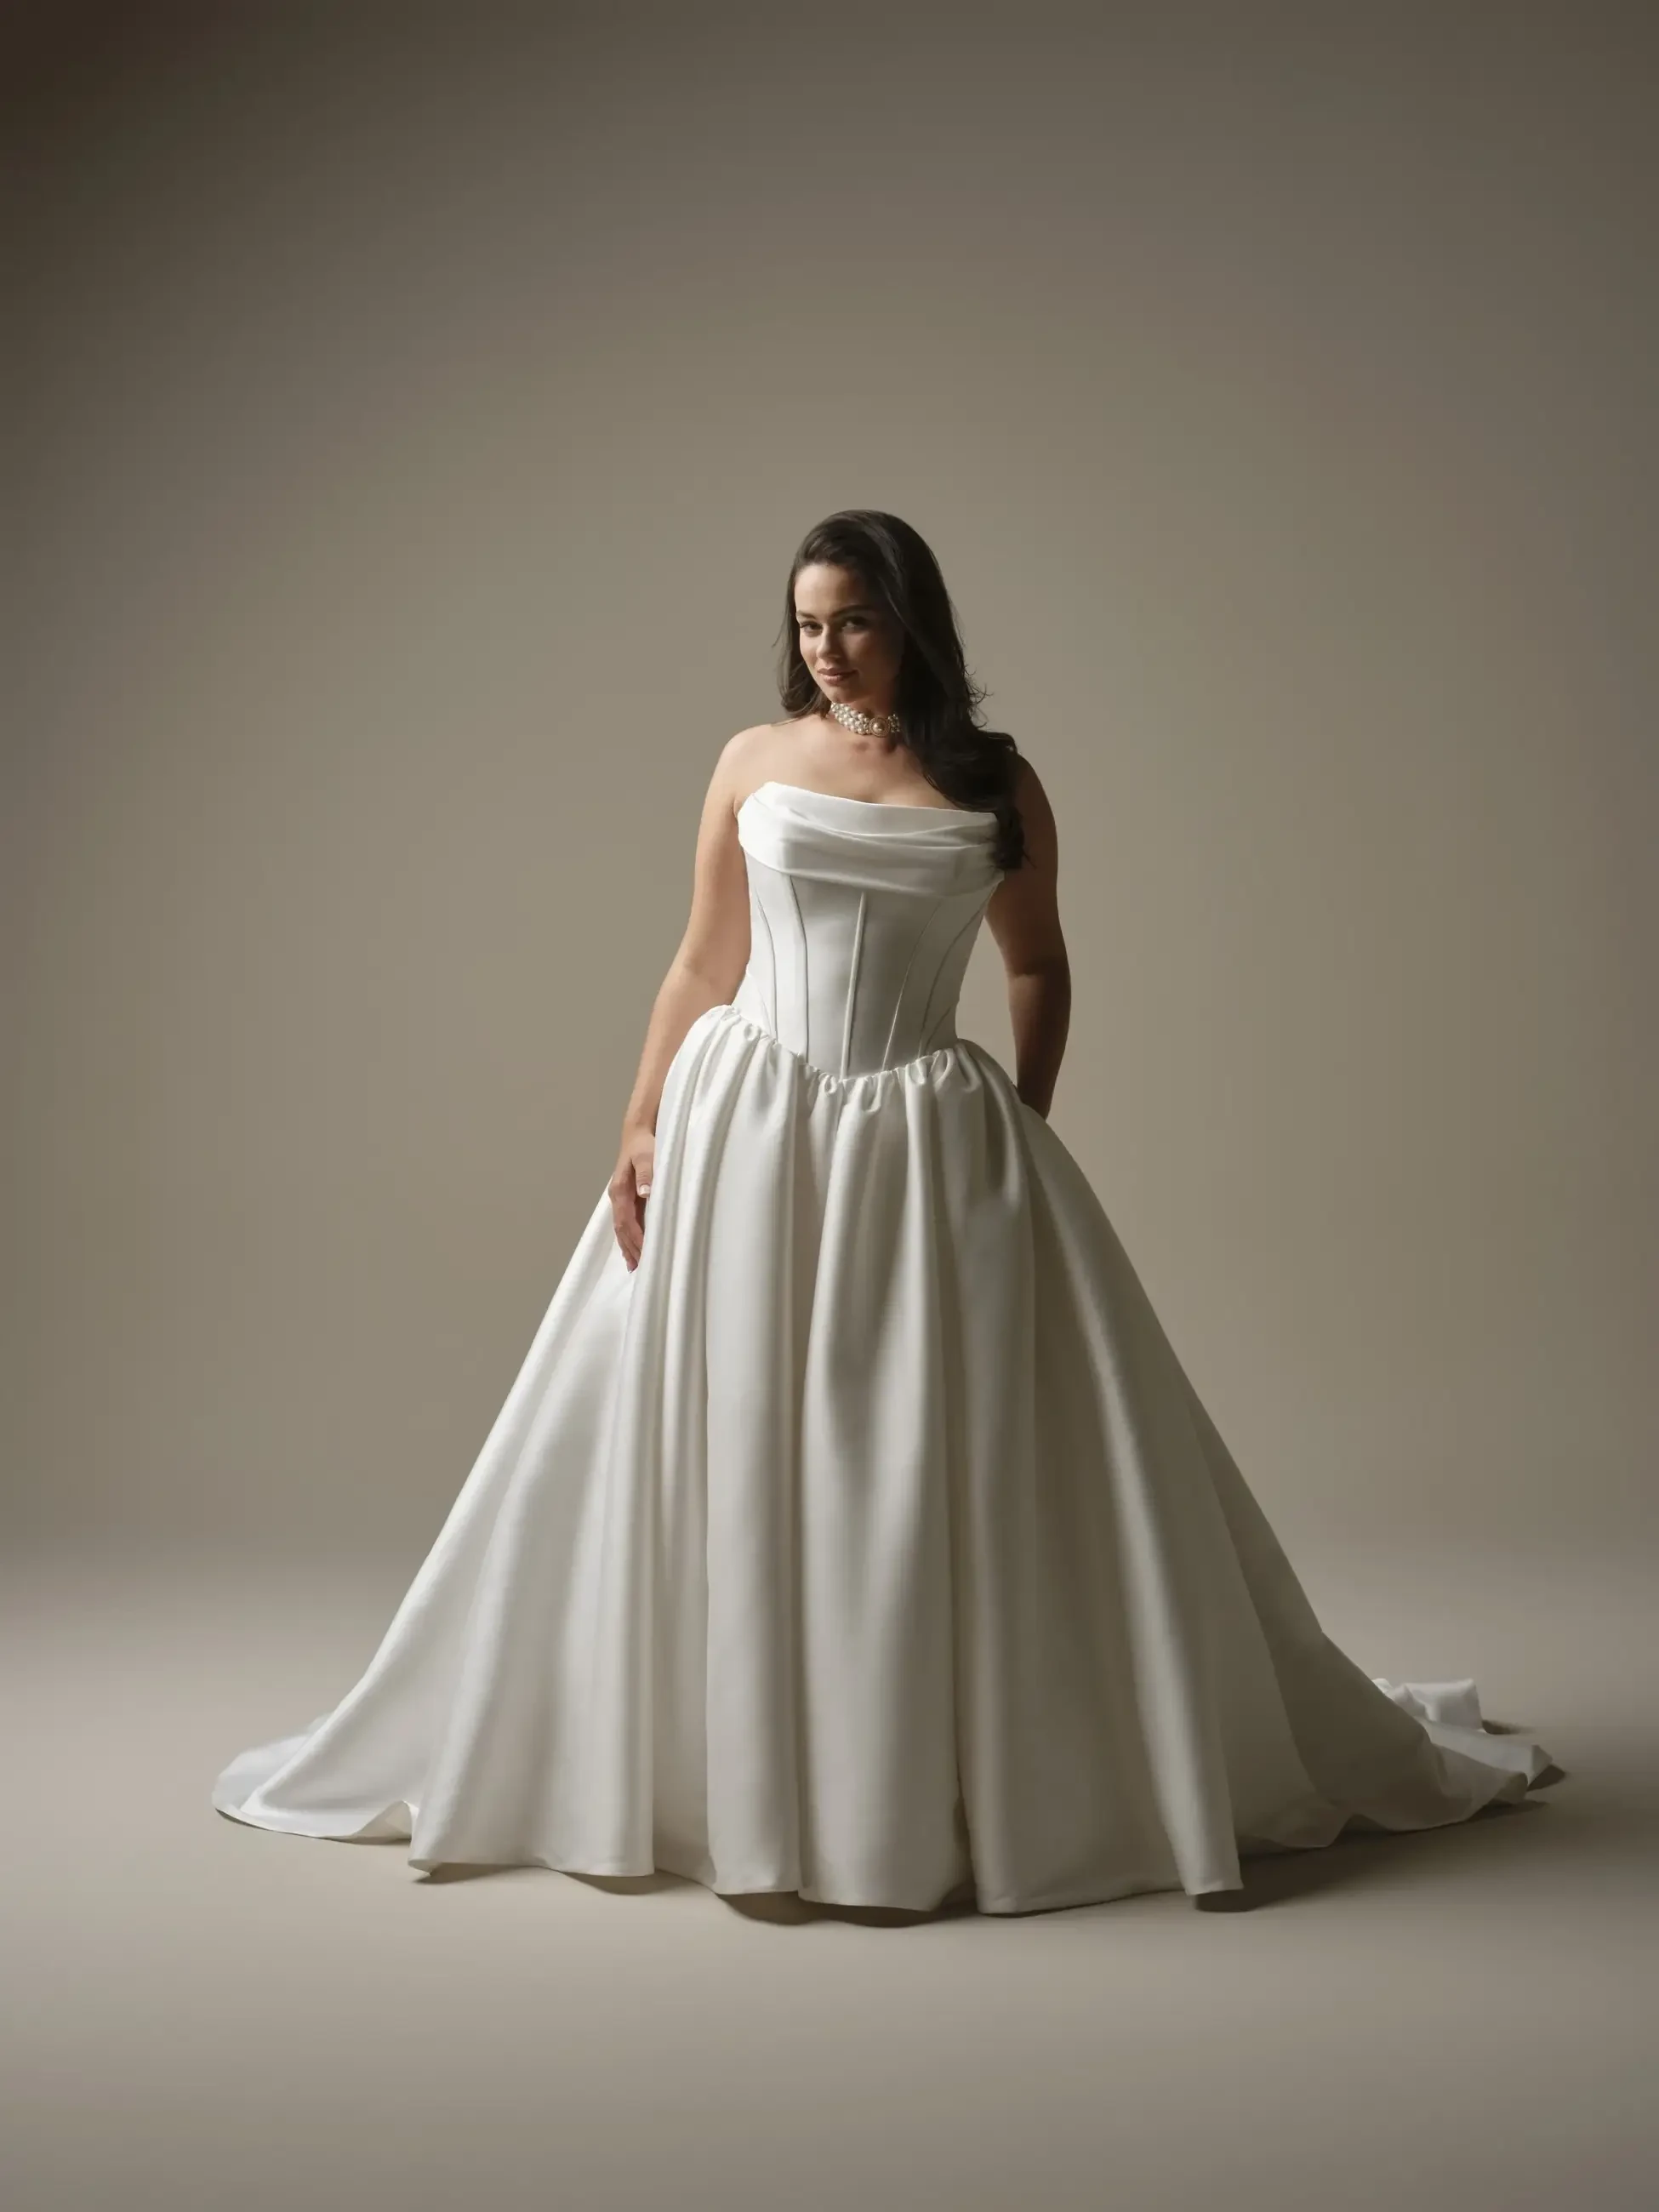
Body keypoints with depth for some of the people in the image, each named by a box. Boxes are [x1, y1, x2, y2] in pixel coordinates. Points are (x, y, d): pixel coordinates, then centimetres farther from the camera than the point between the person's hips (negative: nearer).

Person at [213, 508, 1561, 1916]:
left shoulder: (996, 784, 3)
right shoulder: (755, 762, 6)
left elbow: (1039, 968, 13)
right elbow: (702, 966, 7)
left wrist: (1027, 1128, 4)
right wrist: (640, 1131, 0)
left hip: (929, 1147, -1)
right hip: (745, 1133, 1)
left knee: (959, 1476, 2)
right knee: (732, 1465, 5)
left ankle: (1000, 1778, 18)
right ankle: (740, 1780, 20)